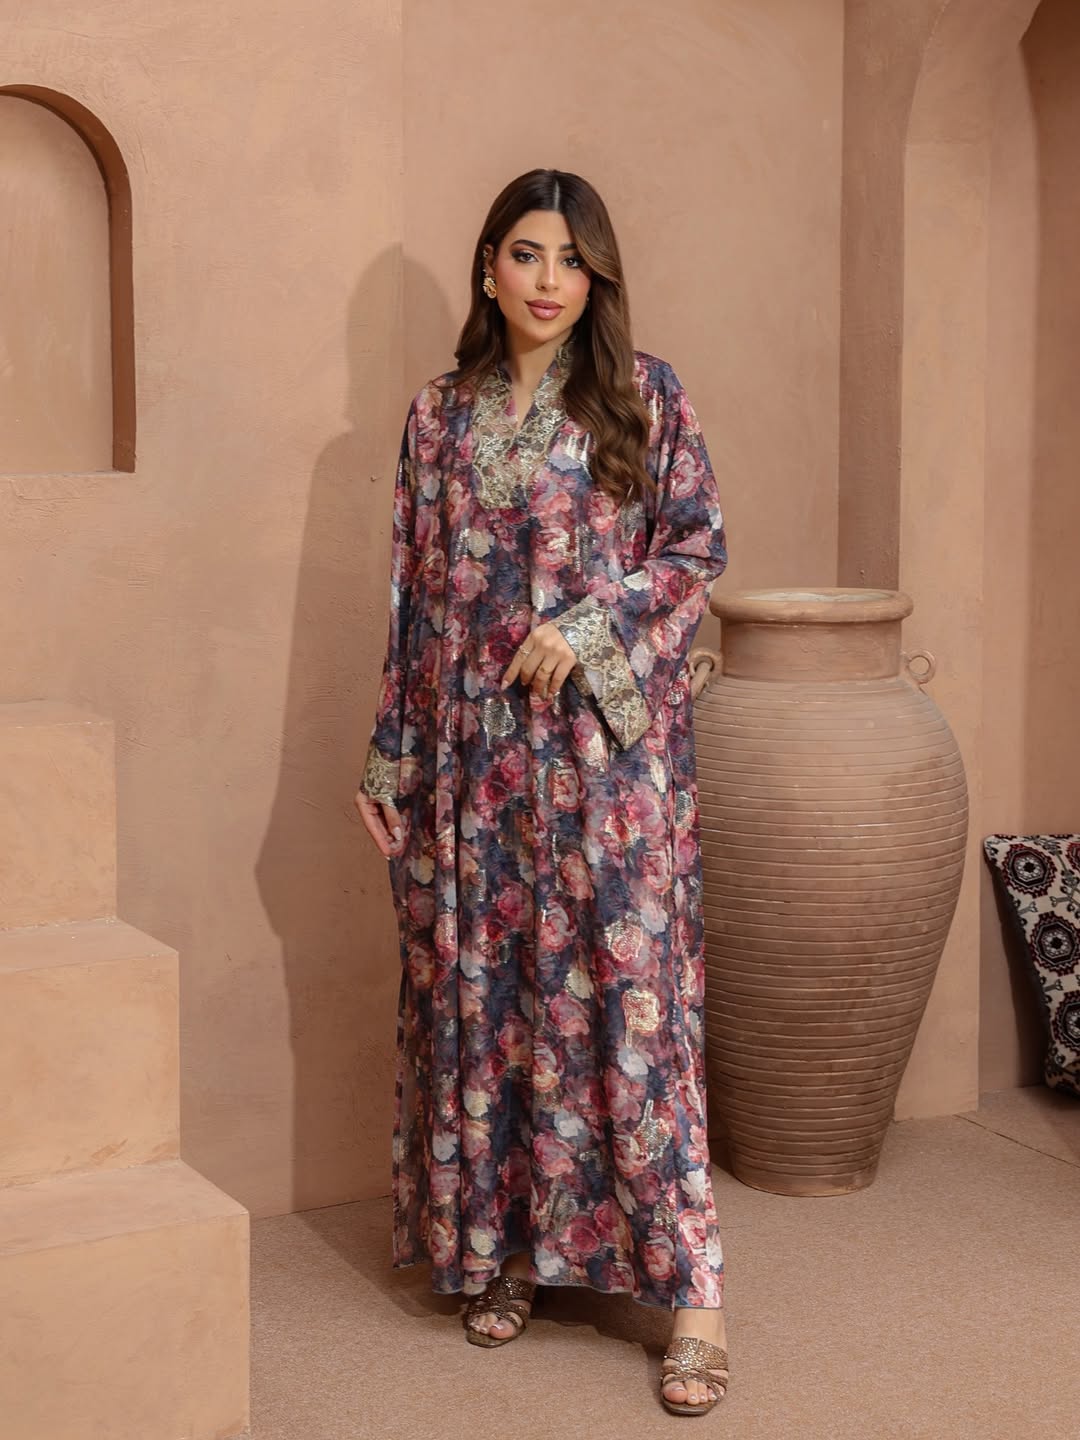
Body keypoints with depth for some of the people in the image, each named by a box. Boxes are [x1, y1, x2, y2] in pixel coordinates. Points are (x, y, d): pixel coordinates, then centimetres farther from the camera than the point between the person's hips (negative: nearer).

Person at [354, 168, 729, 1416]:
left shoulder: (645, 397, 2)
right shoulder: (440, 414, 10)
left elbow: (697, 550, 1)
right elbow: (412, 592, 10)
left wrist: (592, 624, -15)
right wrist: (389, 754, 7)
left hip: (606, 742, -3)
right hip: (472, 750, 3)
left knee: (624, 989, -5)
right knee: (476, 991, 7)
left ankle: (691, 1285, 0)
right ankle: (505, 1249, 22)